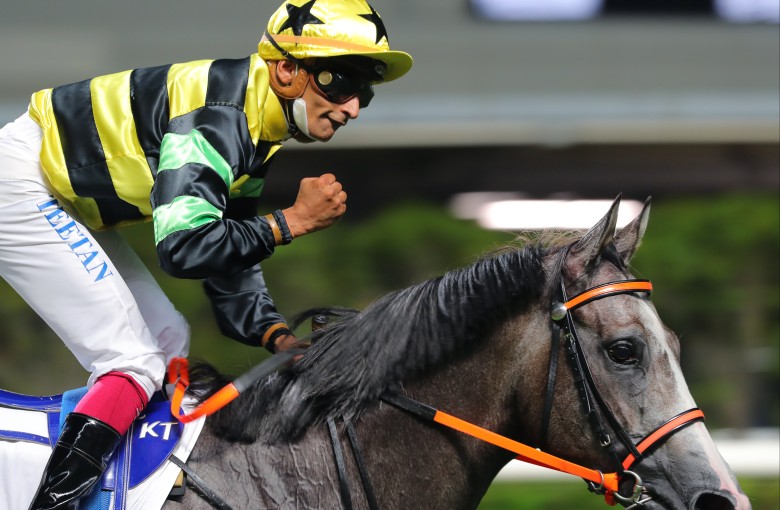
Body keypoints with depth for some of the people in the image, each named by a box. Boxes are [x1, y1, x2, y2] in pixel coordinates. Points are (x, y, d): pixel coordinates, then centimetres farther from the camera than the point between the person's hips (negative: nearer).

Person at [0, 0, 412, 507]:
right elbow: (185, 246, -32)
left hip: (65, 204, 11)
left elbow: (230, 258, 10)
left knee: (168, 341, 12)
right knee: (135, 363, -14)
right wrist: (293, 220, -22)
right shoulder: (219, 113, -26)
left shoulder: (253, 128, 6)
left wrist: (280, 337, -4)